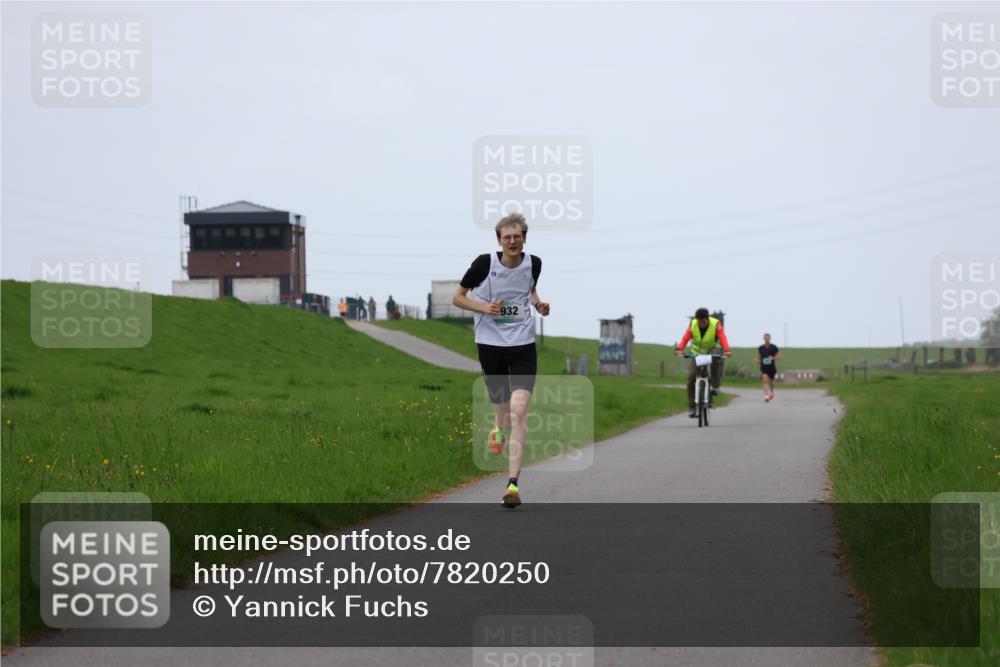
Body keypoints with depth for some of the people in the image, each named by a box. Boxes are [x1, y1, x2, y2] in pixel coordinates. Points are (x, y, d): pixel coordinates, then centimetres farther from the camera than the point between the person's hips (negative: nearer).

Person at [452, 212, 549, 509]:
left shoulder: (533, 263, -1)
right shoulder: (485, 263, -9)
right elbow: (457, 297, 1)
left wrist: (539, 304, 0)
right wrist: (485, 307, -15)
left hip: (523, 346, 0)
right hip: (491, 345, 0)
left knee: (519, 409, -15)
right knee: (502, 405, 10)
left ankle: (513, 483, -18)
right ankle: (499, 427, 52)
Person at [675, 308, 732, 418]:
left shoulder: (716, 325, -20)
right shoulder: (692, 326, -16)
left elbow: (722, 338, -34)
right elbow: (685, 338, -27)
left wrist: (727, 350, -54)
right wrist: (680, 349, -47)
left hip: (711, 351, -1)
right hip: (696, 352, 1)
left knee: (716, 360, -38)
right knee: (691, 376, -15)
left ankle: (715, 386, -17)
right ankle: (691, 407, -6)